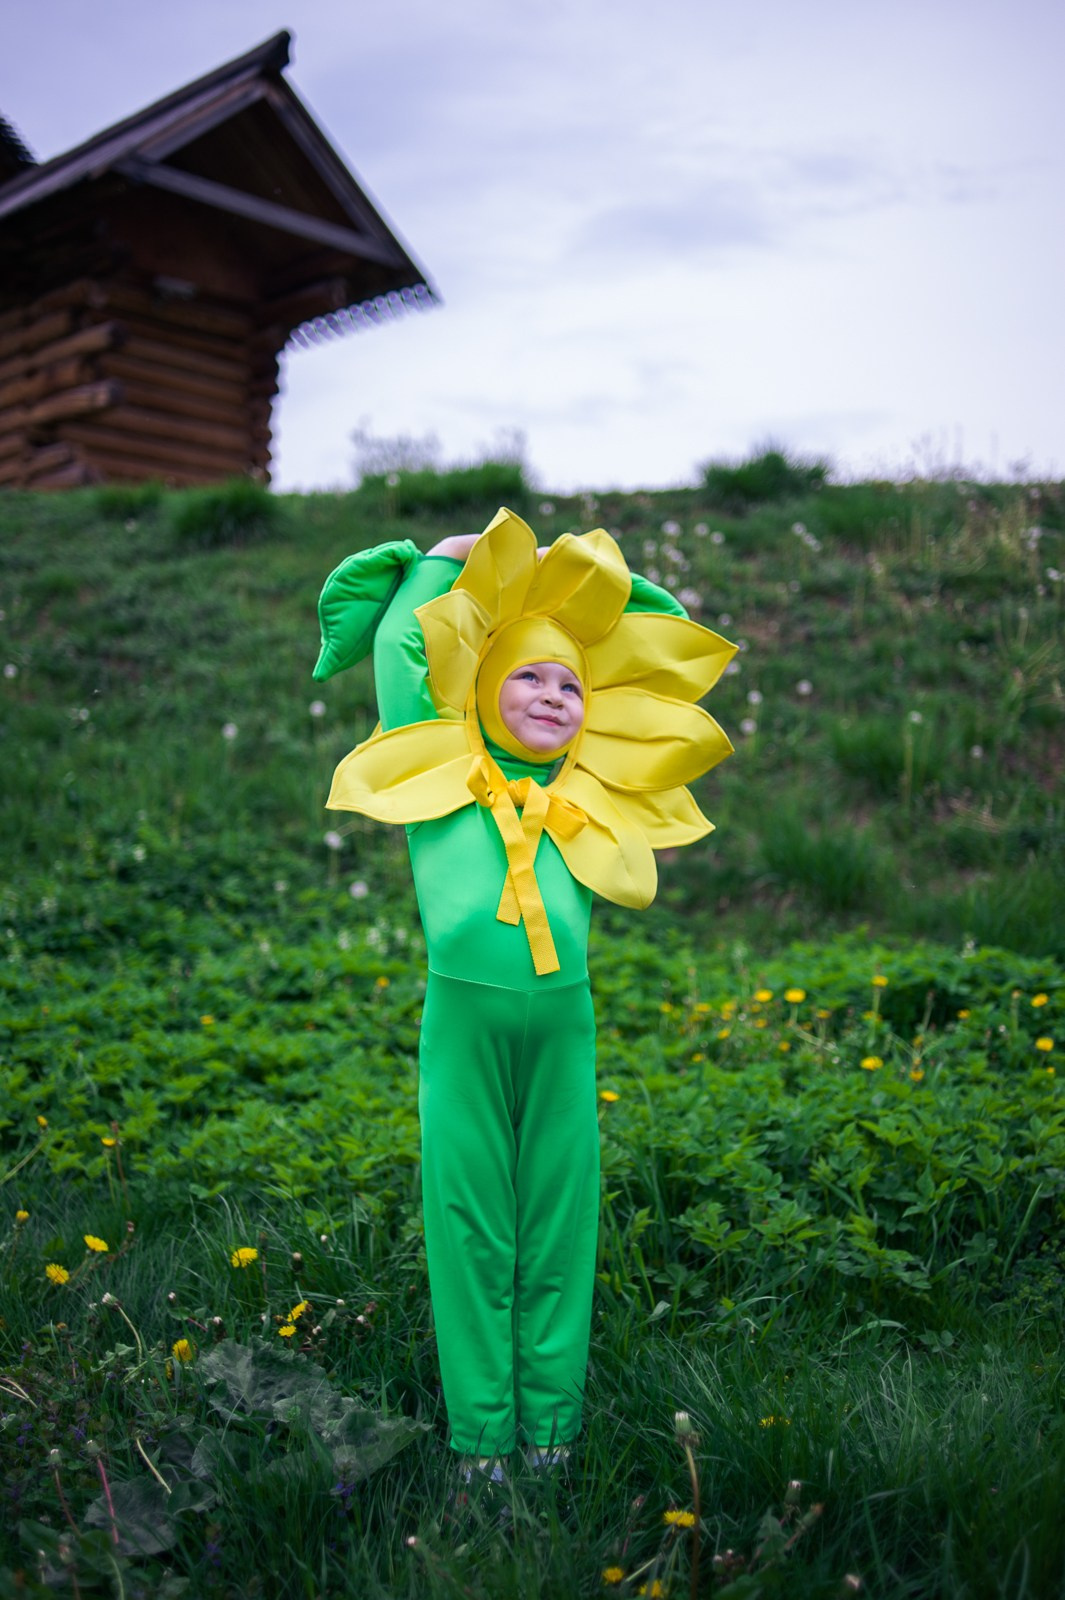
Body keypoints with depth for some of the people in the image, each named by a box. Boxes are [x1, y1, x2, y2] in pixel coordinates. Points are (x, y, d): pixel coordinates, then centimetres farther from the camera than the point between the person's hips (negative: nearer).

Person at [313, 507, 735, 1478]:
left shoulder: (595, 796, 16)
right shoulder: (443, 771, 11)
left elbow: (664, 665, 25)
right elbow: (399, 647, 15)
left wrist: (601, 579, 28)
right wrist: (441, 561, 27)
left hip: (563, 1021, 2)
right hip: (461, 1016, -2)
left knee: (559, 1217, 8)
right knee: (469, 1221, 6)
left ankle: (552, 1421, 22)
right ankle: (481, 1430, 19)